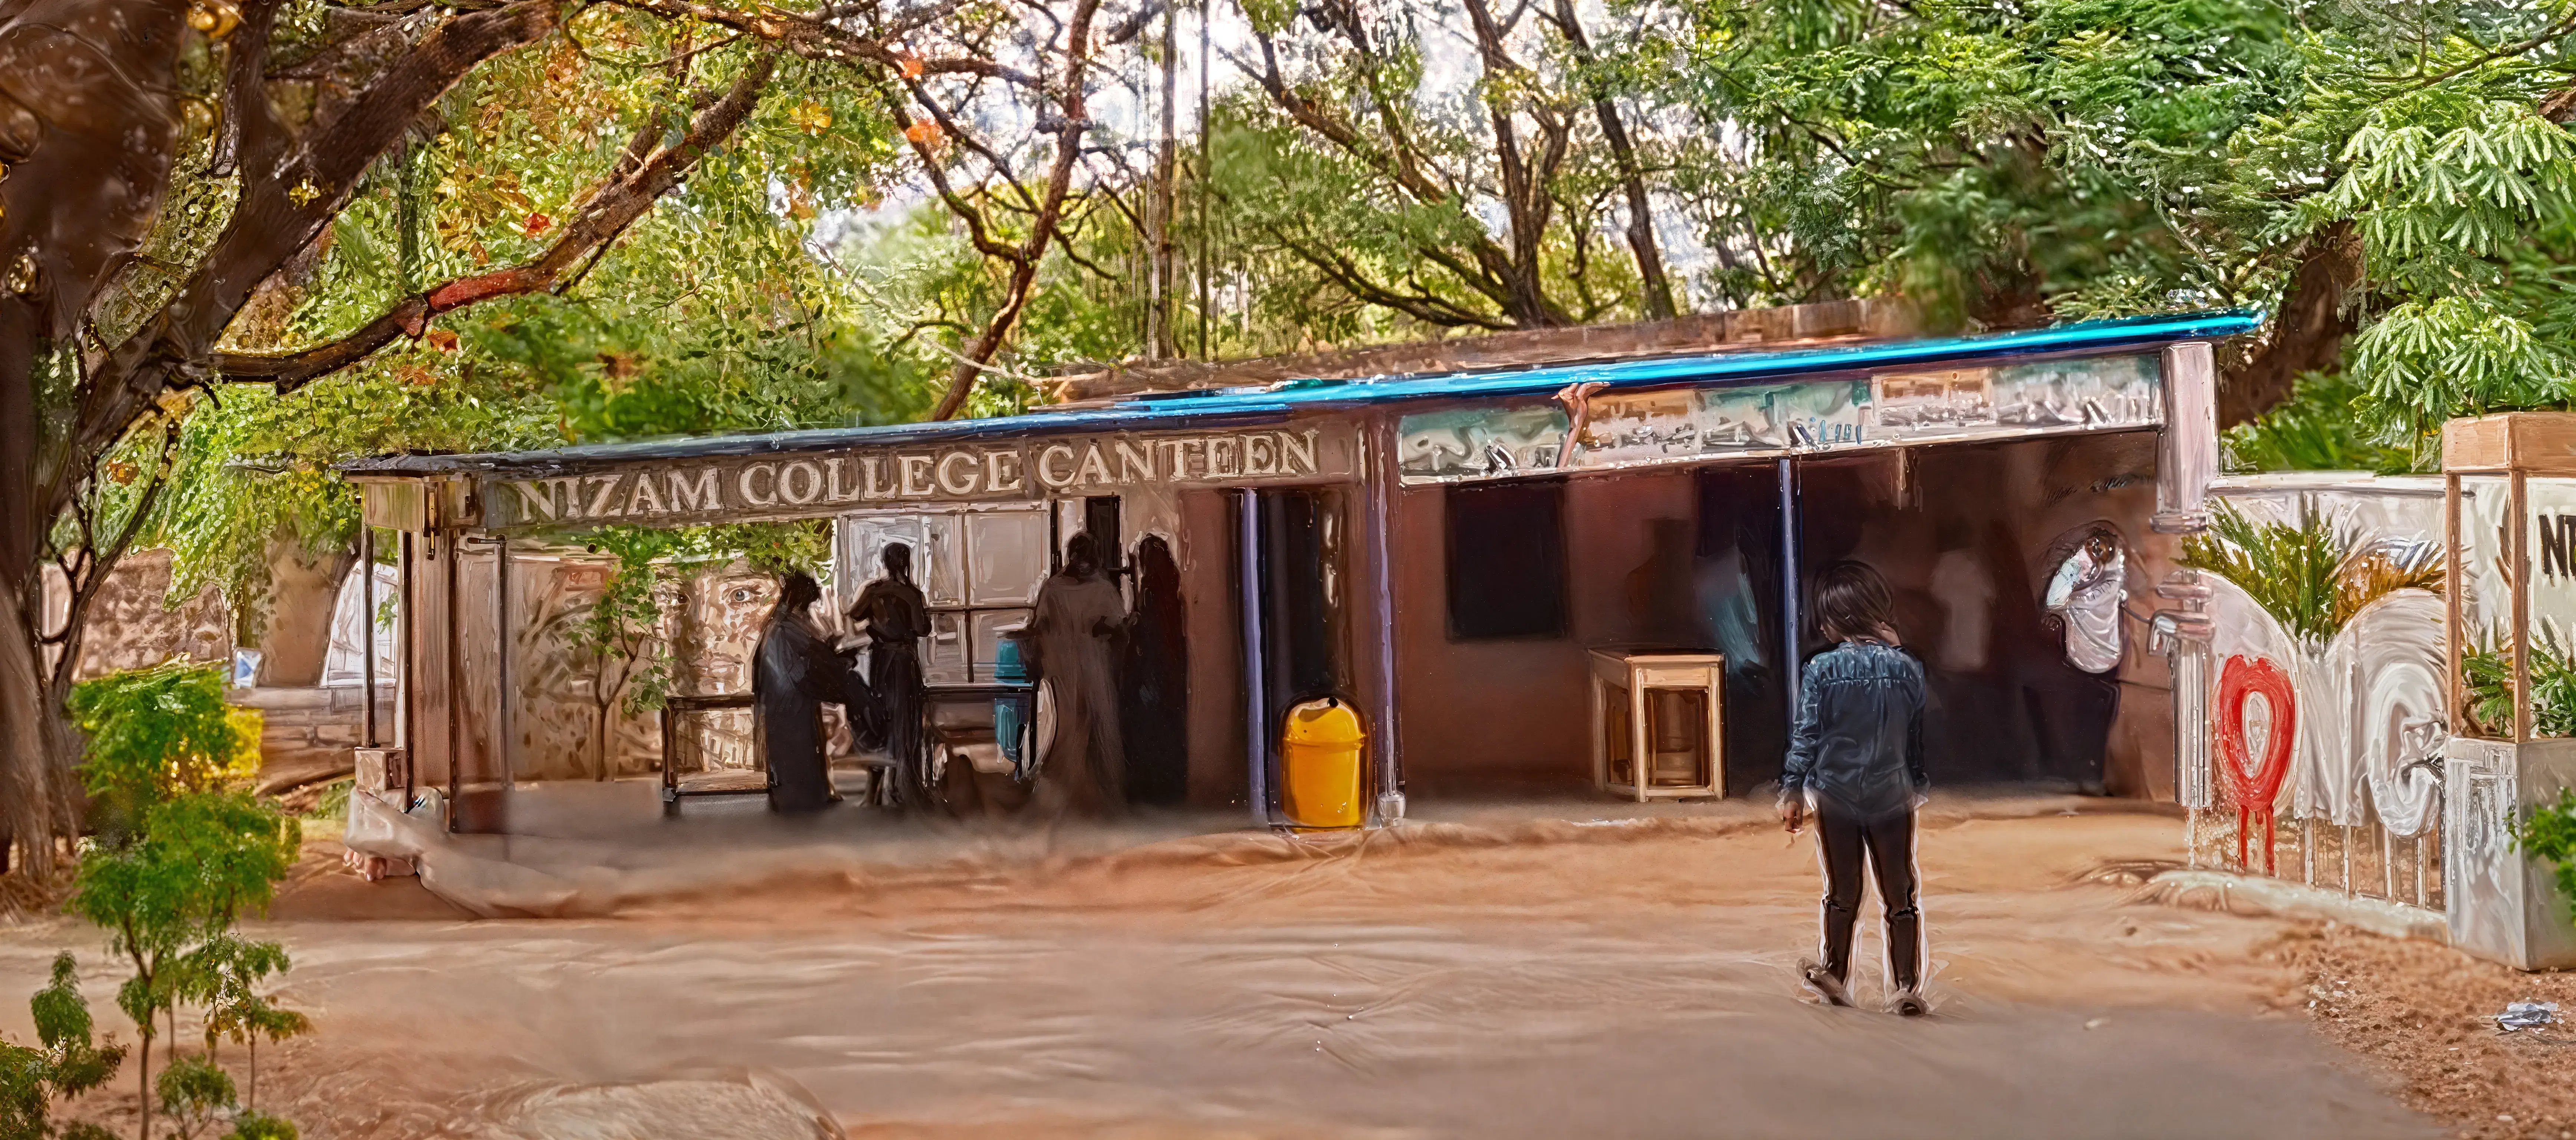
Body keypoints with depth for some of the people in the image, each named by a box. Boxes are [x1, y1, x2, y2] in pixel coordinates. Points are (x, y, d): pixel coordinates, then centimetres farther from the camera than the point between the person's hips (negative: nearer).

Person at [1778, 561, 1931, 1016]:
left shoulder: (1822, 670, -11)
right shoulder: (1908, 669, -3)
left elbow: (1806, 735, -10)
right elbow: (1918, 739, 6)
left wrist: (1792, 790, -1)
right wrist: (1917, 787, 18)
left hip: (1836, 795, -1)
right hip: (1893, 798, 1)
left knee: (1843, 893, 14)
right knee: (1900, 896, 6)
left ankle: (1835, 976, 25)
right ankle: (1907, 986, 3)